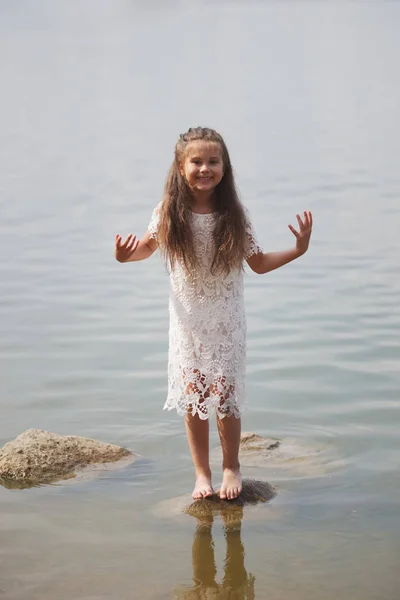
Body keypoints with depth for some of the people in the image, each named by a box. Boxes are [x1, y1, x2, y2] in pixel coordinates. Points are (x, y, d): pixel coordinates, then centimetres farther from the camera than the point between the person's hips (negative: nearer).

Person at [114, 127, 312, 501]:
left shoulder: (234, 215, -10)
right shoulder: (168, 213, -10)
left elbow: (259, 264, -1)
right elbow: (148, 246, 7)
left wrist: (297, 250, -13)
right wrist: (125, 255, -14)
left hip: (227, 322, -1)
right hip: (187, 321, 1)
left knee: (226, 397, 2)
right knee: (192, 399, 7)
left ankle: (231, 467, 24)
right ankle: (201, 473, 23)